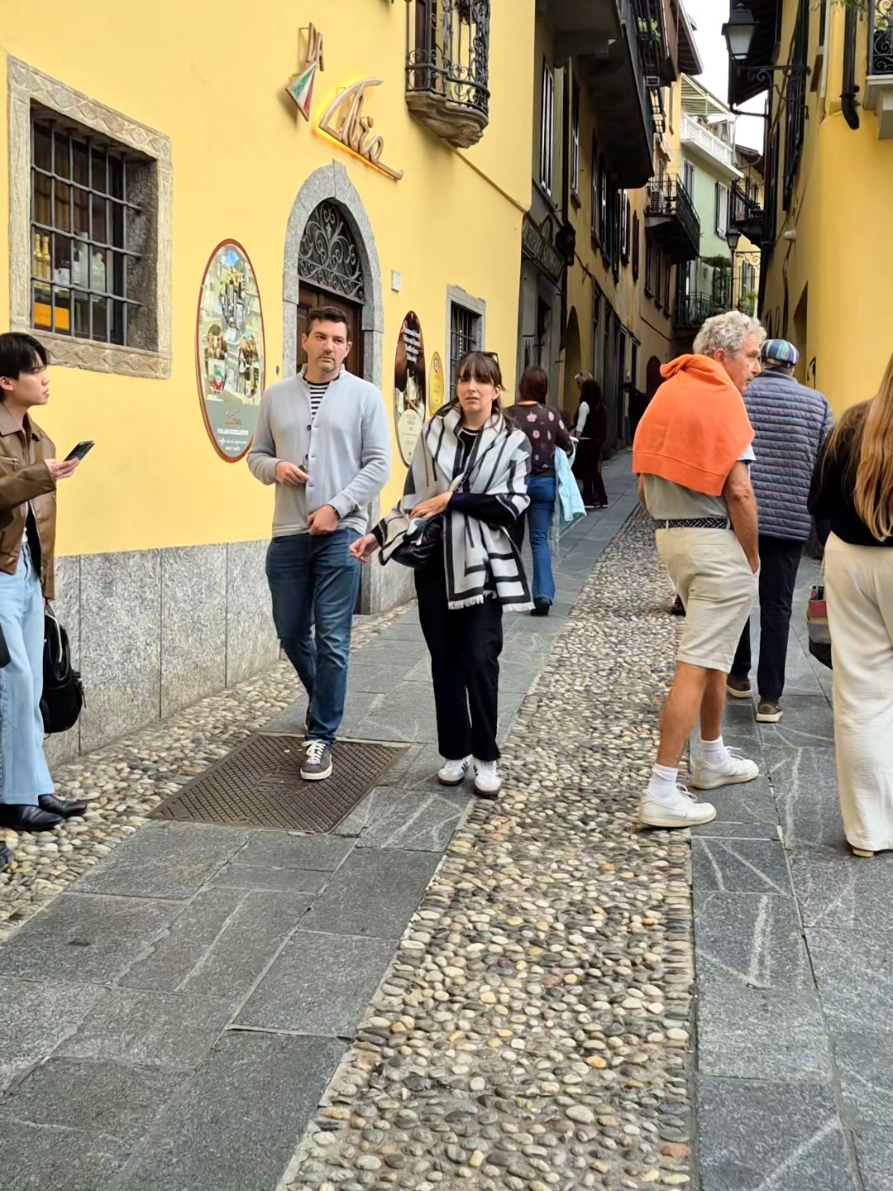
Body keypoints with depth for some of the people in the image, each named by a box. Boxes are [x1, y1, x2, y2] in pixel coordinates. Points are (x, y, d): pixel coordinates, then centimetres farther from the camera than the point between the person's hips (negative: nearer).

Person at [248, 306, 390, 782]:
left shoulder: (364, 395, 1)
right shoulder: (275, 396, 10)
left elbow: (378, 465, -4)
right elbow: (256, 454, 15)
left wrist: (336, 507, -13)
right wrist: (274, 467, -8)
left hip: (340, 534, -4)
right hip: (287, 535, 4)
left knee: (332, 640, -5)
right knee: (291, 634, 13)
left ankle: (322, 735, 7)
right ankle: (326, 703, 39)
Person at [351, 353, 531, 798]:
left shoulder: (512, 443, 1)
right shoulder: (434, 432, 6)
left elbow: (510, 506, -11)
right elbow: (413, 498, 10)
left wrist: (453, 500, -14)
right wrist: (378, 534, 1)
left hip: (483, 566, -2)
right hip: (435, 562, 2)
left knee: (479, 660, -7)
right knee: (445, 660, 7)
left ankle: (485, 757, 8)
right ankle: (455, 752, 20)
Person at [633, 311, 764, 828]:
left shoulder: (667, 392, 13)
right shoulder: (722, 398, -12)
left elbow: (646, 483, 15)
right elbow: (738, 491, -17)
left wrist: (669, 524, 18)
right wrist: (753, 558, -8)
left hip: (670, 535, 9)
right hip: (717, 542, -9)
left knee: (714, 651, 23)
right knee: (698, 664, -7)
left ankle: (714, 758, 36)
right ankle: (662, 794, -6)